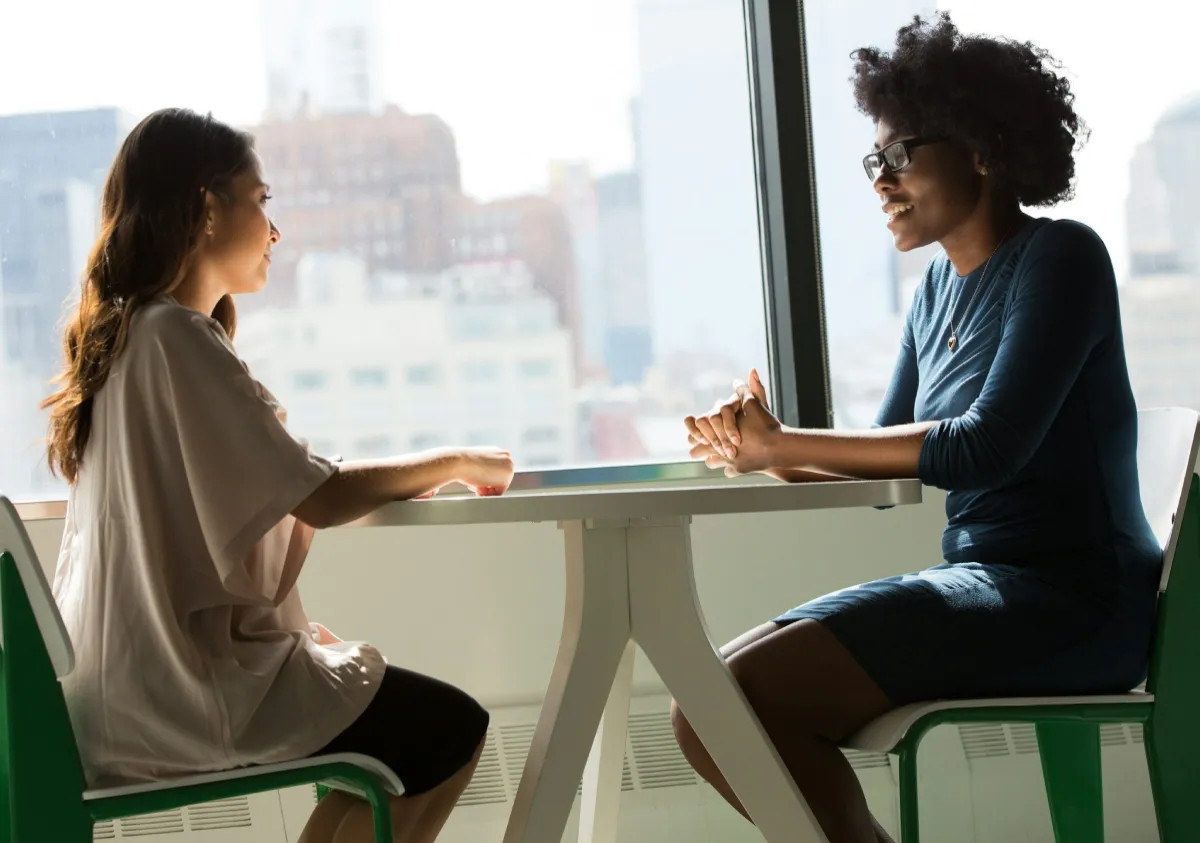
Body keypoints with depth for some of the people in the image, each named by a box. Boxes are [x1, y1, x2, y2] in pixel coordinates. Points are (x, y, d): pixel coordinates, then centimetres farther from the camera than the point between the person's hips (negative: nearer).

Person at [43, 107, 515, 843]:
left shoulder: (125, 332, 11)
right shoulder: (177, 337, -18)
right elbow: (318, 499, -19)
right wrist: (454, 463, -6)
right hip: (180, 688, -9)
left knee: (381, 694, 20)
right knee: (452, 730, 0)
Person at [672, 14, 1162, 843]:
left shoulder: (1060, 260, -8)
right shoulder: (942, 285, 15)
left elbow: (987, 448, -19)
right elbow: (889, 460, 13)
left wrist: (781, 445, -15)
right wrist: (770, 452, -7)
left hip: (1071, 601, -8)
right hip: (983, 584, 8)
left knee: (741, 698, -22)